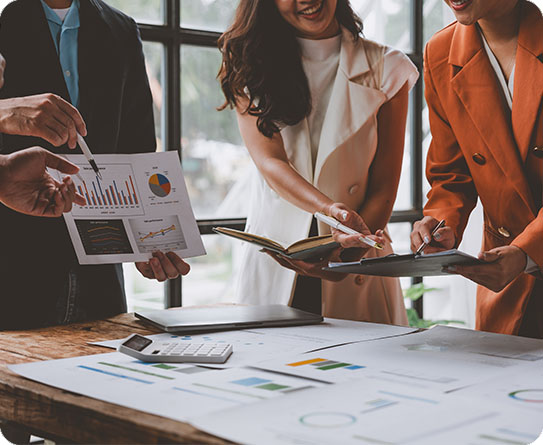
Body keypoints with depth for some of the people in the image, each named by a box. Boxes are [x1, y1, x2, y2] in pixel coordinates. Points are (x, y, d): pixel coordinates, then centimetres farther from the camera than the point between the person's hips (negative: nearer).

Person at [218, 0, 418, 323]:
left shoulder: (385, 69, 3)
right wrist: (331, 210, -27)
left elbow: (383, 187, -1)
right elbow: (269, 162, -9)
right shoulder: (252, 65, 4)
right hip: (273, 263, 0)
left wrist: (349, 254, -18)